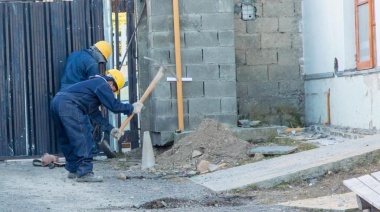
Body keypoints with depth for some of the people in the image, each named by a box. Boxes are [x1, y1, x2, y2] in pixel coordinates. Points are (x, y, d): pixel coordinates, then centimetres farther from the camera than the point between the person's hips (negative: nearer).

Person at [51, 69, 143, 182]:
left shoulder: (94, 84, 30)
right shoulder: (102, 85, 0)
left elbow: (94, 113, 32)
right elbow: (114, 105, -5)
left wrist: (110, 129, 29)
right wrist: (132, 108, 10)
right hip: (68, 105, -10)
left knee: (67, 139, 20)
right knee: (82, 139, -7)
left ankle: (73, 169, 30)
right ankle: (84, 172, -9)